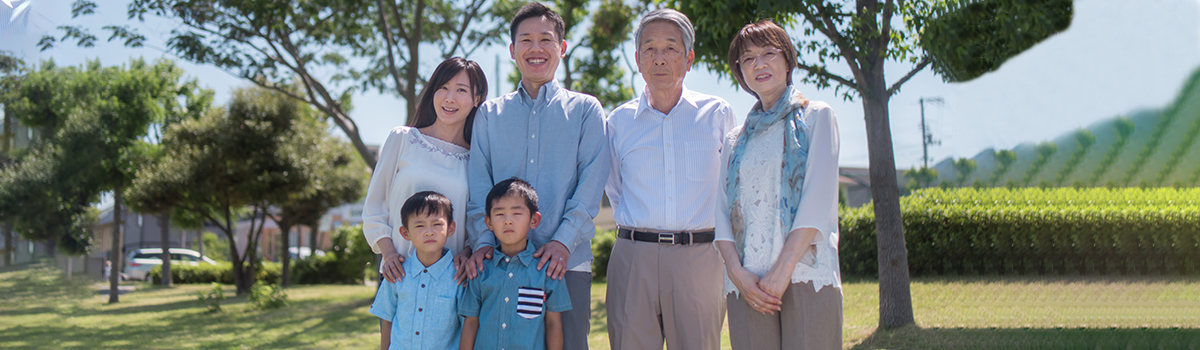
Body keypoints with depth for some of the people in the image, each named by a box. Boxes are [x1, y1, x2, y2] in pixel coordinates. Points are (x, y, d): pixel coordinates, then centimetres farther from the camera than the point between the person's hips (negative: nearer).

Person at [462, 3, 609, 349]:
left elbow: (591, 184, -1)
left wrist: (564, 240, -13)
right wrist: (483, 240, -9)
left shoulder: (585, 109, 9)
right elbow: (478, 186, 7)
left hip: (566, 260, -1)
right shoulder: (490, 113, 14)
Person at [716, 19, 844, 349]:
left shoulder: (816, 117, 8)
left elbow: (819, 197, -4)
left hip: (806, 275, -3)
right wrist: (737, 271, -7)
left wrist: (782, 268, -13)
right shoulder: (735, 140, 18)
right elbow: (722, 209, 10)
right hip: (746, 283, 3)